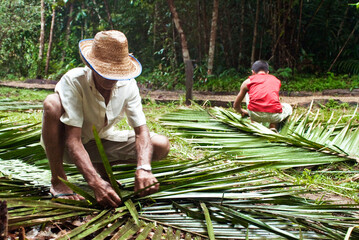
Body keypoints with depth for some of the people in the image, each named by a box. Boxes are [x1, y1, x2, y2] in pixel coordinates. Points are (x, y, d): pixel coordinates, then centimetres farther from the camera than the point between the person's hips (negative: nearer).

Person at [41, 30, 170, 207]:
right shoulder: (73, 81, -30)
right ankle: (58, 181, -19)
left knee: (161, 146, -14)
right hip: (64, 145, -4)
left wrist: (143, 169, -39)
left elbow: (141, 131, -18)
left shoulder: (128, 85, -16)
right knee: (52, 103, -36)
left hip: (101, 142, 4)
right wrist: (96, 183, -48)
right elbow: (73, 140, -35)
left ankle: (101, 166, 7)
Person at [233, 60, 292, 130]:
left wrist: (242, 112, 55)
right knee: (288, 107, 35)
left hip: (255, 114, 1)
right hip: (274, 116, 0)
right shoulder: (276, 80, 27)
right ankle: (273, 125, 9)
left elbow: (236, 105, 32)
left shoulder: (248, 81, 21)